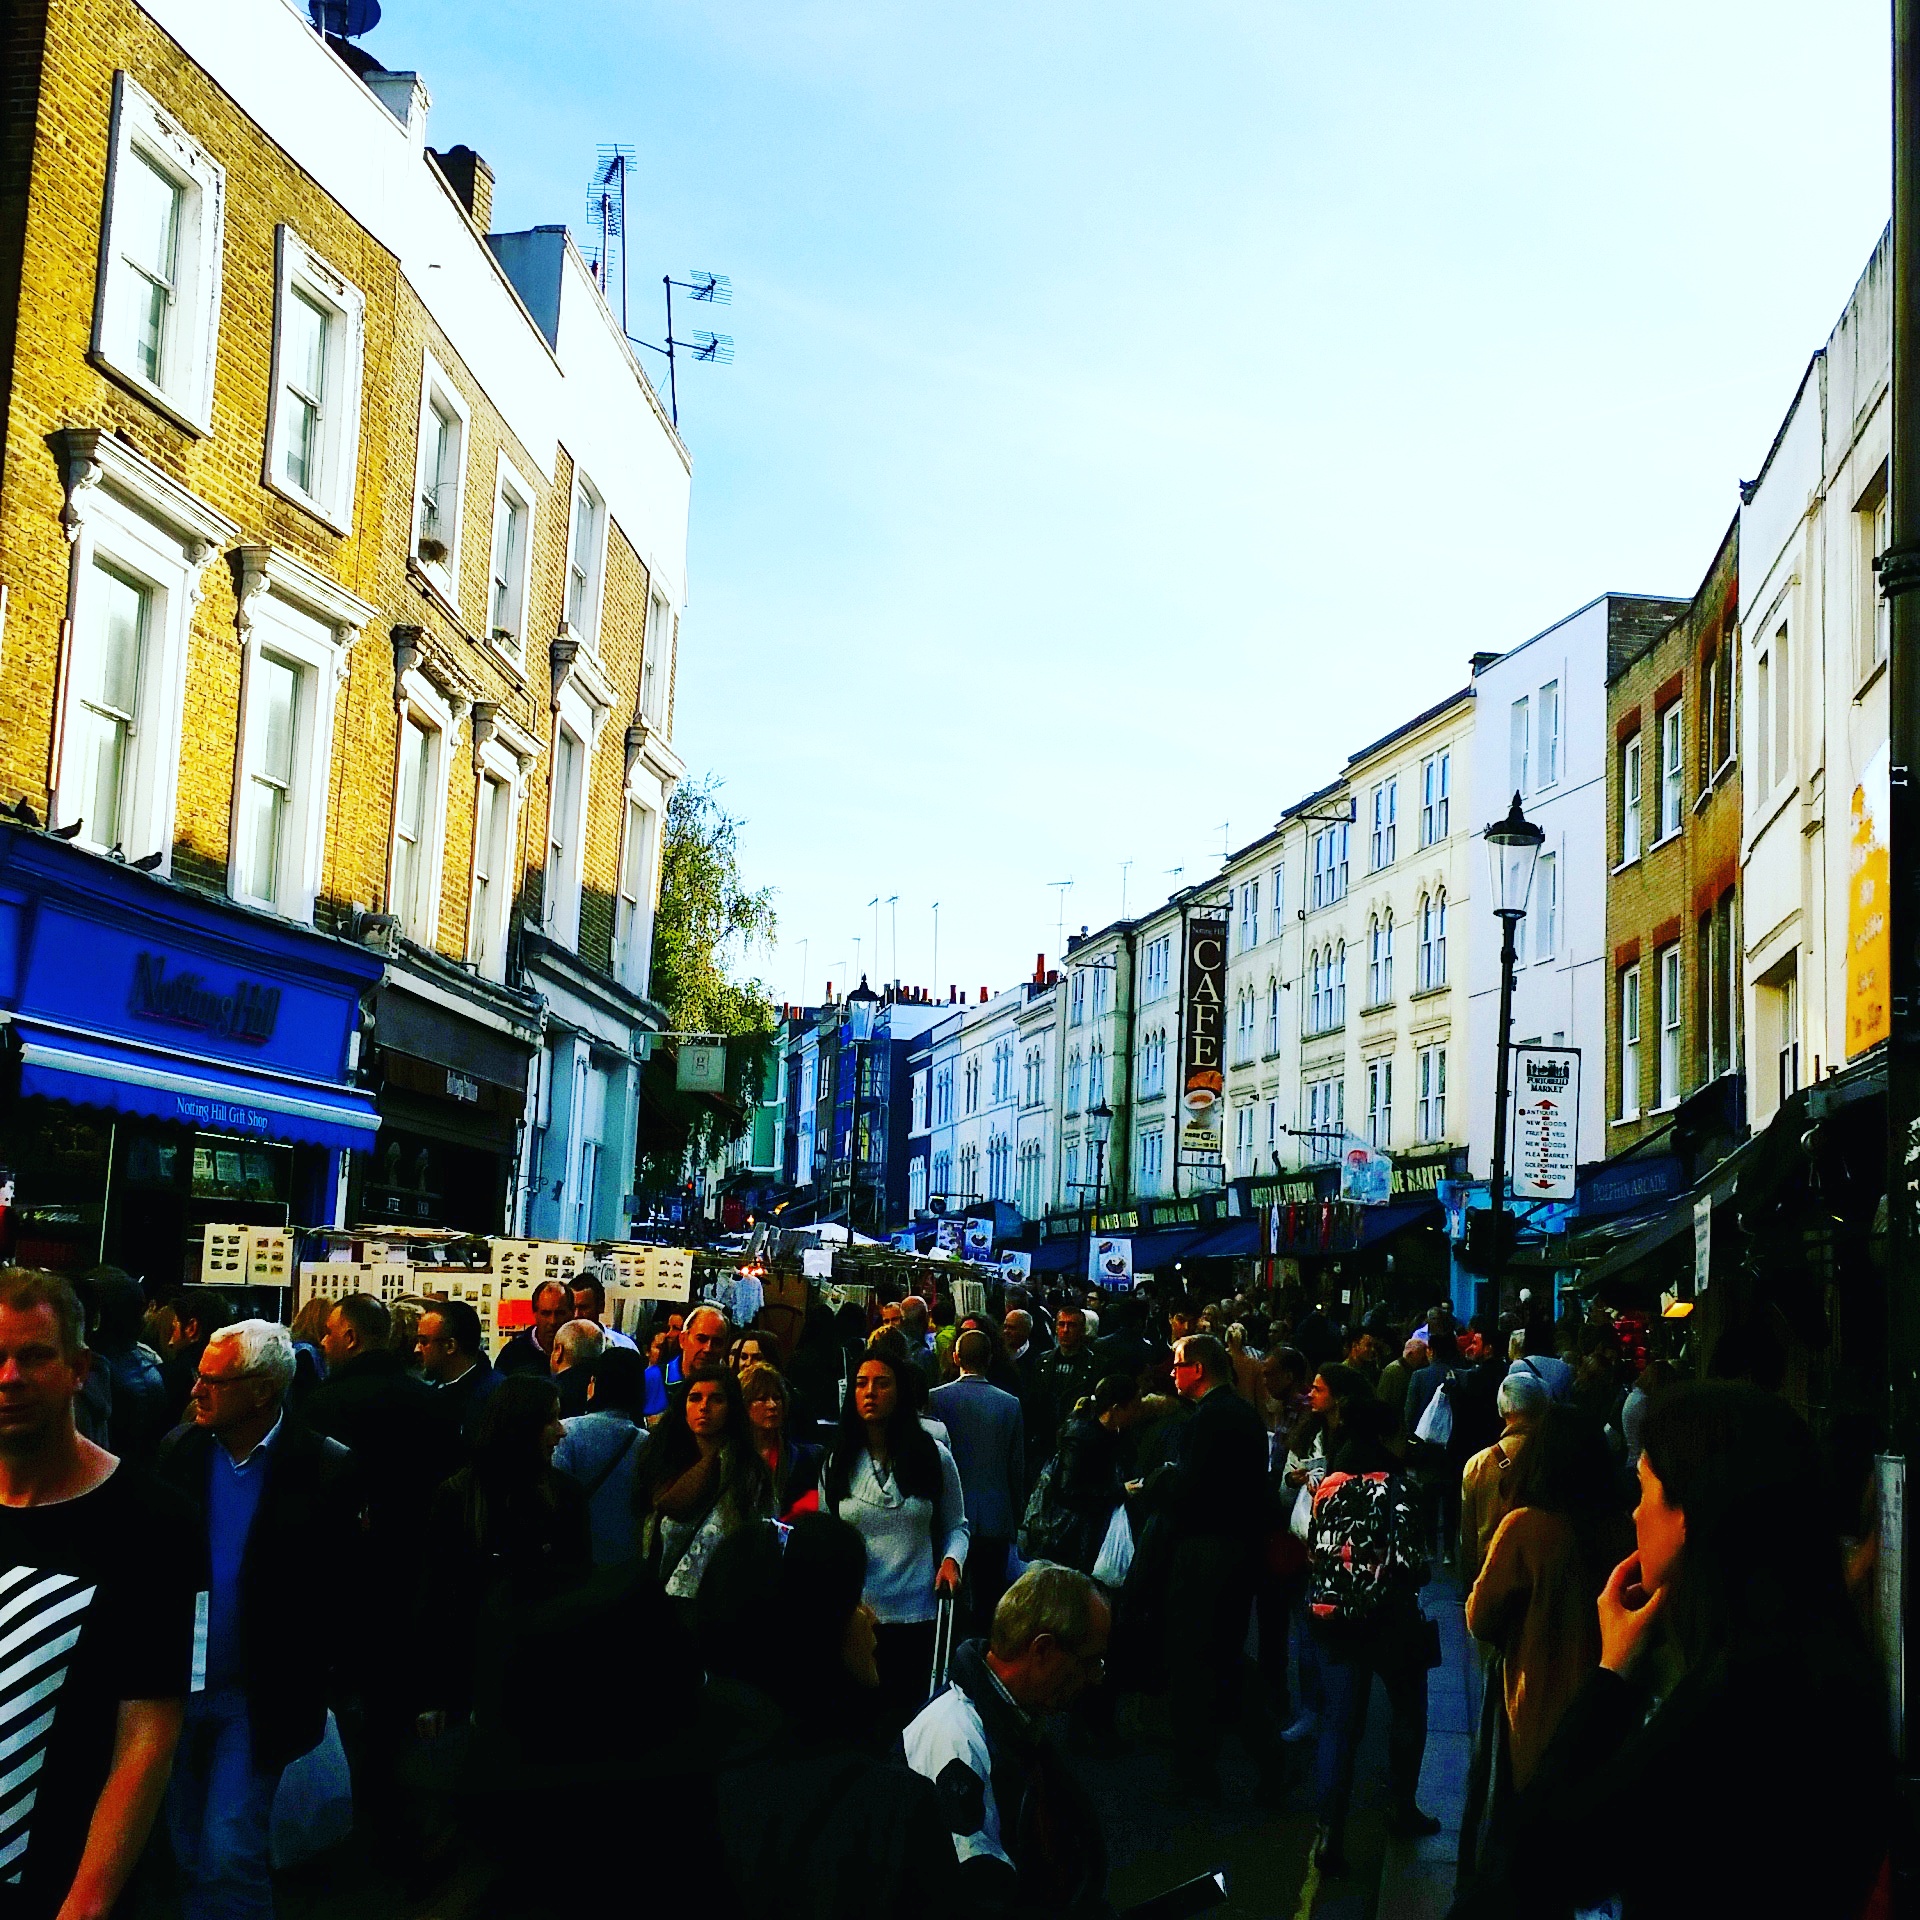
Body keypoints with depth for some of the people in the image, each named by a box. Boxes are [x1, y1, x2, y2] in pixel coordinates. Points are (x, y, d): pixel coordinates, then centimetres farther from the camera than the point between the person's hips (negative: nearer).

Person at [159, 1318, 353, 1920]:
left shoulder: (326, 1472, -15)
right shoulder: (181, 1450, -2)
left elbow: (340, 1592, -11)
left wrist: (304, 1681, -14)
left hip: (256, 1696, -4)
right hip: (178, 1684, 4)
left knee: (229, 1855, -5)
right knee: (186, 1853, 17)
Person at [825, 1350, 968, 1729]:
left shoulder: (933, 1457, 2)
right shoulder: (837, 1462, 5)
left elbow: (956, 1525, 10)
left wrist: (951, 1560, -9)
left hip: (916, 1613, -1)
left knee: (906, 1715, 8)